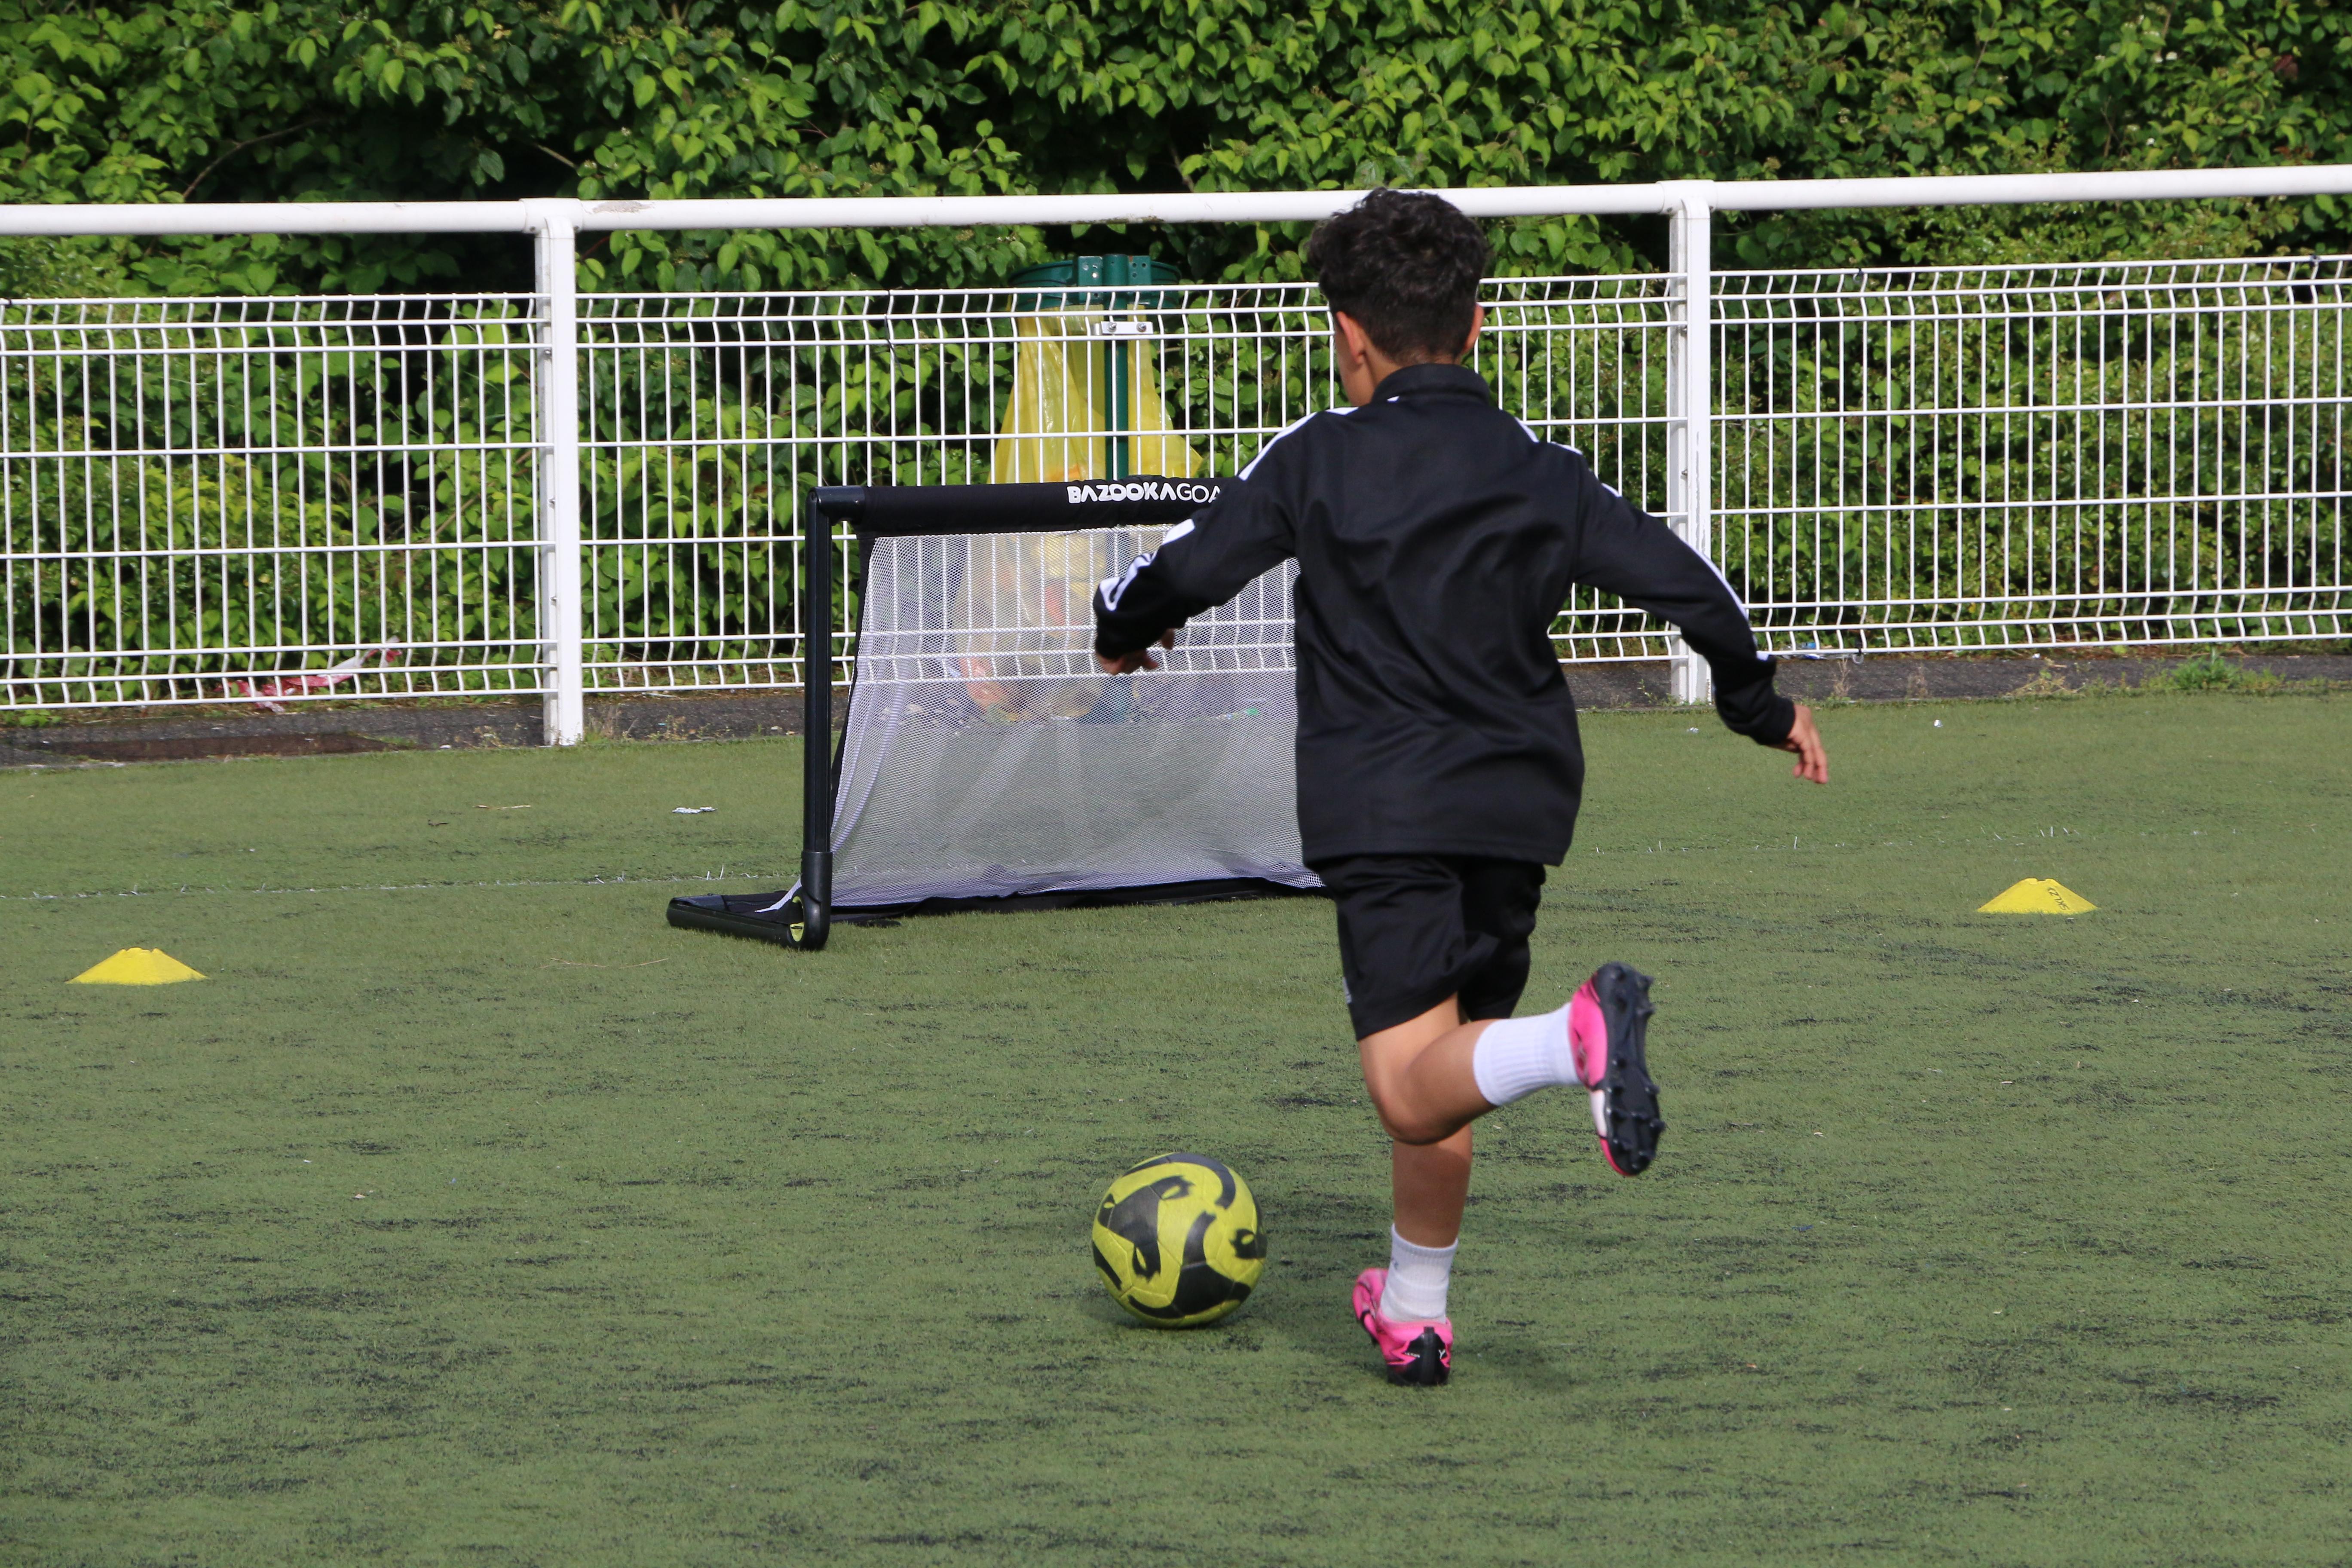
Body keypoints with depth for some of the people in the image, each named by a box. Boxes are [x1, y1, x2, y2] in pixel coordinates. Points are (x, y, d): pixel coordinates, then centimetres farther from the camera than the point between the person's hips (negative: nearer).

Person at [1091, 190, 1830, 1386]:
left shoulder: (1318, 461, 0)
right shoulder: (1542, 475, 8)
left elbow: (1185, 568, 3)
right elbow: (1687, 586, 6)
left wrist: (1121, 631, 26)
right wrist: (1760, 704, 22)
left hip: (1384, 814, -5)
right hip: (1519, 807, 5)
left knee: (1416, 1089, -12)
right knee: (1447, 1051, 20)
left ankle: (1578, 1038, -42)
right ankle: (1414, 1311, 29)